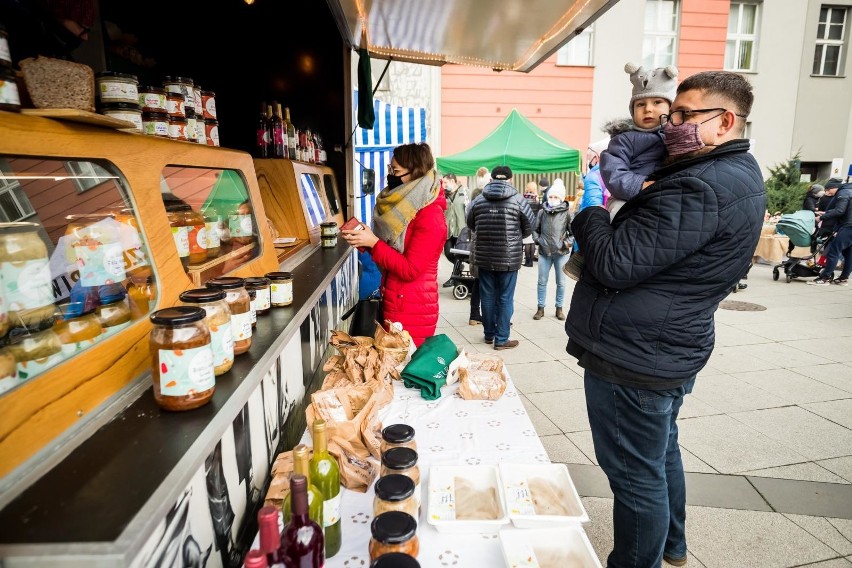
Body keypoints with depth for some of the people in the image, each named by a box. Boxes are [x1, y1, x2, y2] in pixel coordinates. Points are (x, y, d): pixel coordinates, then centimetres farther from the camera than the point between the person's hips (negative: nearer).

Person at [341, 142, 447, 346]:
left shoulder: (431, 216, -17)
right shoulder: (405, 207, 12)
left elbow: (410, 269, -21)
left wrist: (373, 243, -19)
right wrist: (365, 240, 2)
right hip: (394, 305, 9)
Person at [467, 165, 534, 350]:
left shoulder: (478, 200, 0)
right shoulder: (518, 200, -7)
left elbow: (470, 224, 12)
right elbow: (529, 227, 1)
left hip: (484, 256, 3)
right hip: (509, 257, -3)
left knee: (487, 296, 13)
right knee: (505, 298, 5)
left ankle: (489, 333, 26)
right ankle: (501, 339, 11)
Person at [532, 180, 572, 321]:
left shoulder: (567, 213, -5)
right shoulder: (542, 212, 1)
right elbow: (534, 228, 12)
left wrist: (568, 243, -10)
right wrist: (538, 240, 1)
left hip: (562, 253, -2)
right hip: (544, 252, 2)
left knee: (561, 282, 9)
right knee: (542, 281, 7)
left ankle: (559, 308, 22)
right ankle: (540, 308, 19)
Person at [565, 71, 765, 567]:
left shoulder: (700, 188, -23)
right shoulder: (738, 173, 11)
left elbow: (616, 265, -26)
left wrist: (590, 210, -10)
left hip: (634, 360, -11)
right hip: (669, 353, 11)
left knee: (636, 475, 5)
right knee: (660, 452, 27)